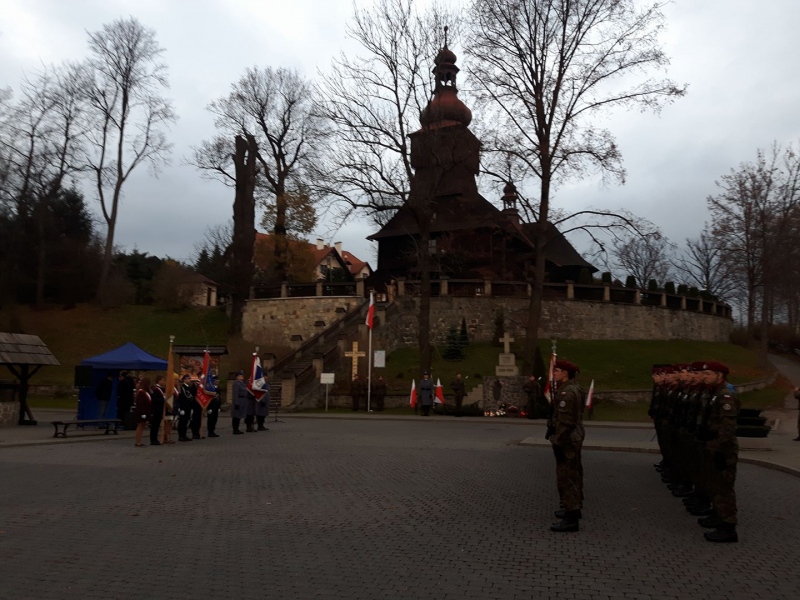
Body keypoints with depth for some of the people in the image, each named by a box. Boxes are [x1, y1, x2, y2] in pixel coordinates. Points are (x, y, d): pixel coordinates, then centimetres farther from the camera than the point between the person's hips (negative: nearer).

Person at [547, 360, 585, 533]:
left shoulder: (566, 392, -21)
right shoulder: (575, 388, 11)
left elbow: (564, 421, -24)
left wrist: (559, 443, -21)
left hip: (566, 440, -11)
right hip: (575, 437, 11)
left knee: (566, 477, -7)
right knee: (573, 474, 20)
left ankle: (571, 518, -4)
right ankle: (574, 508, 33)